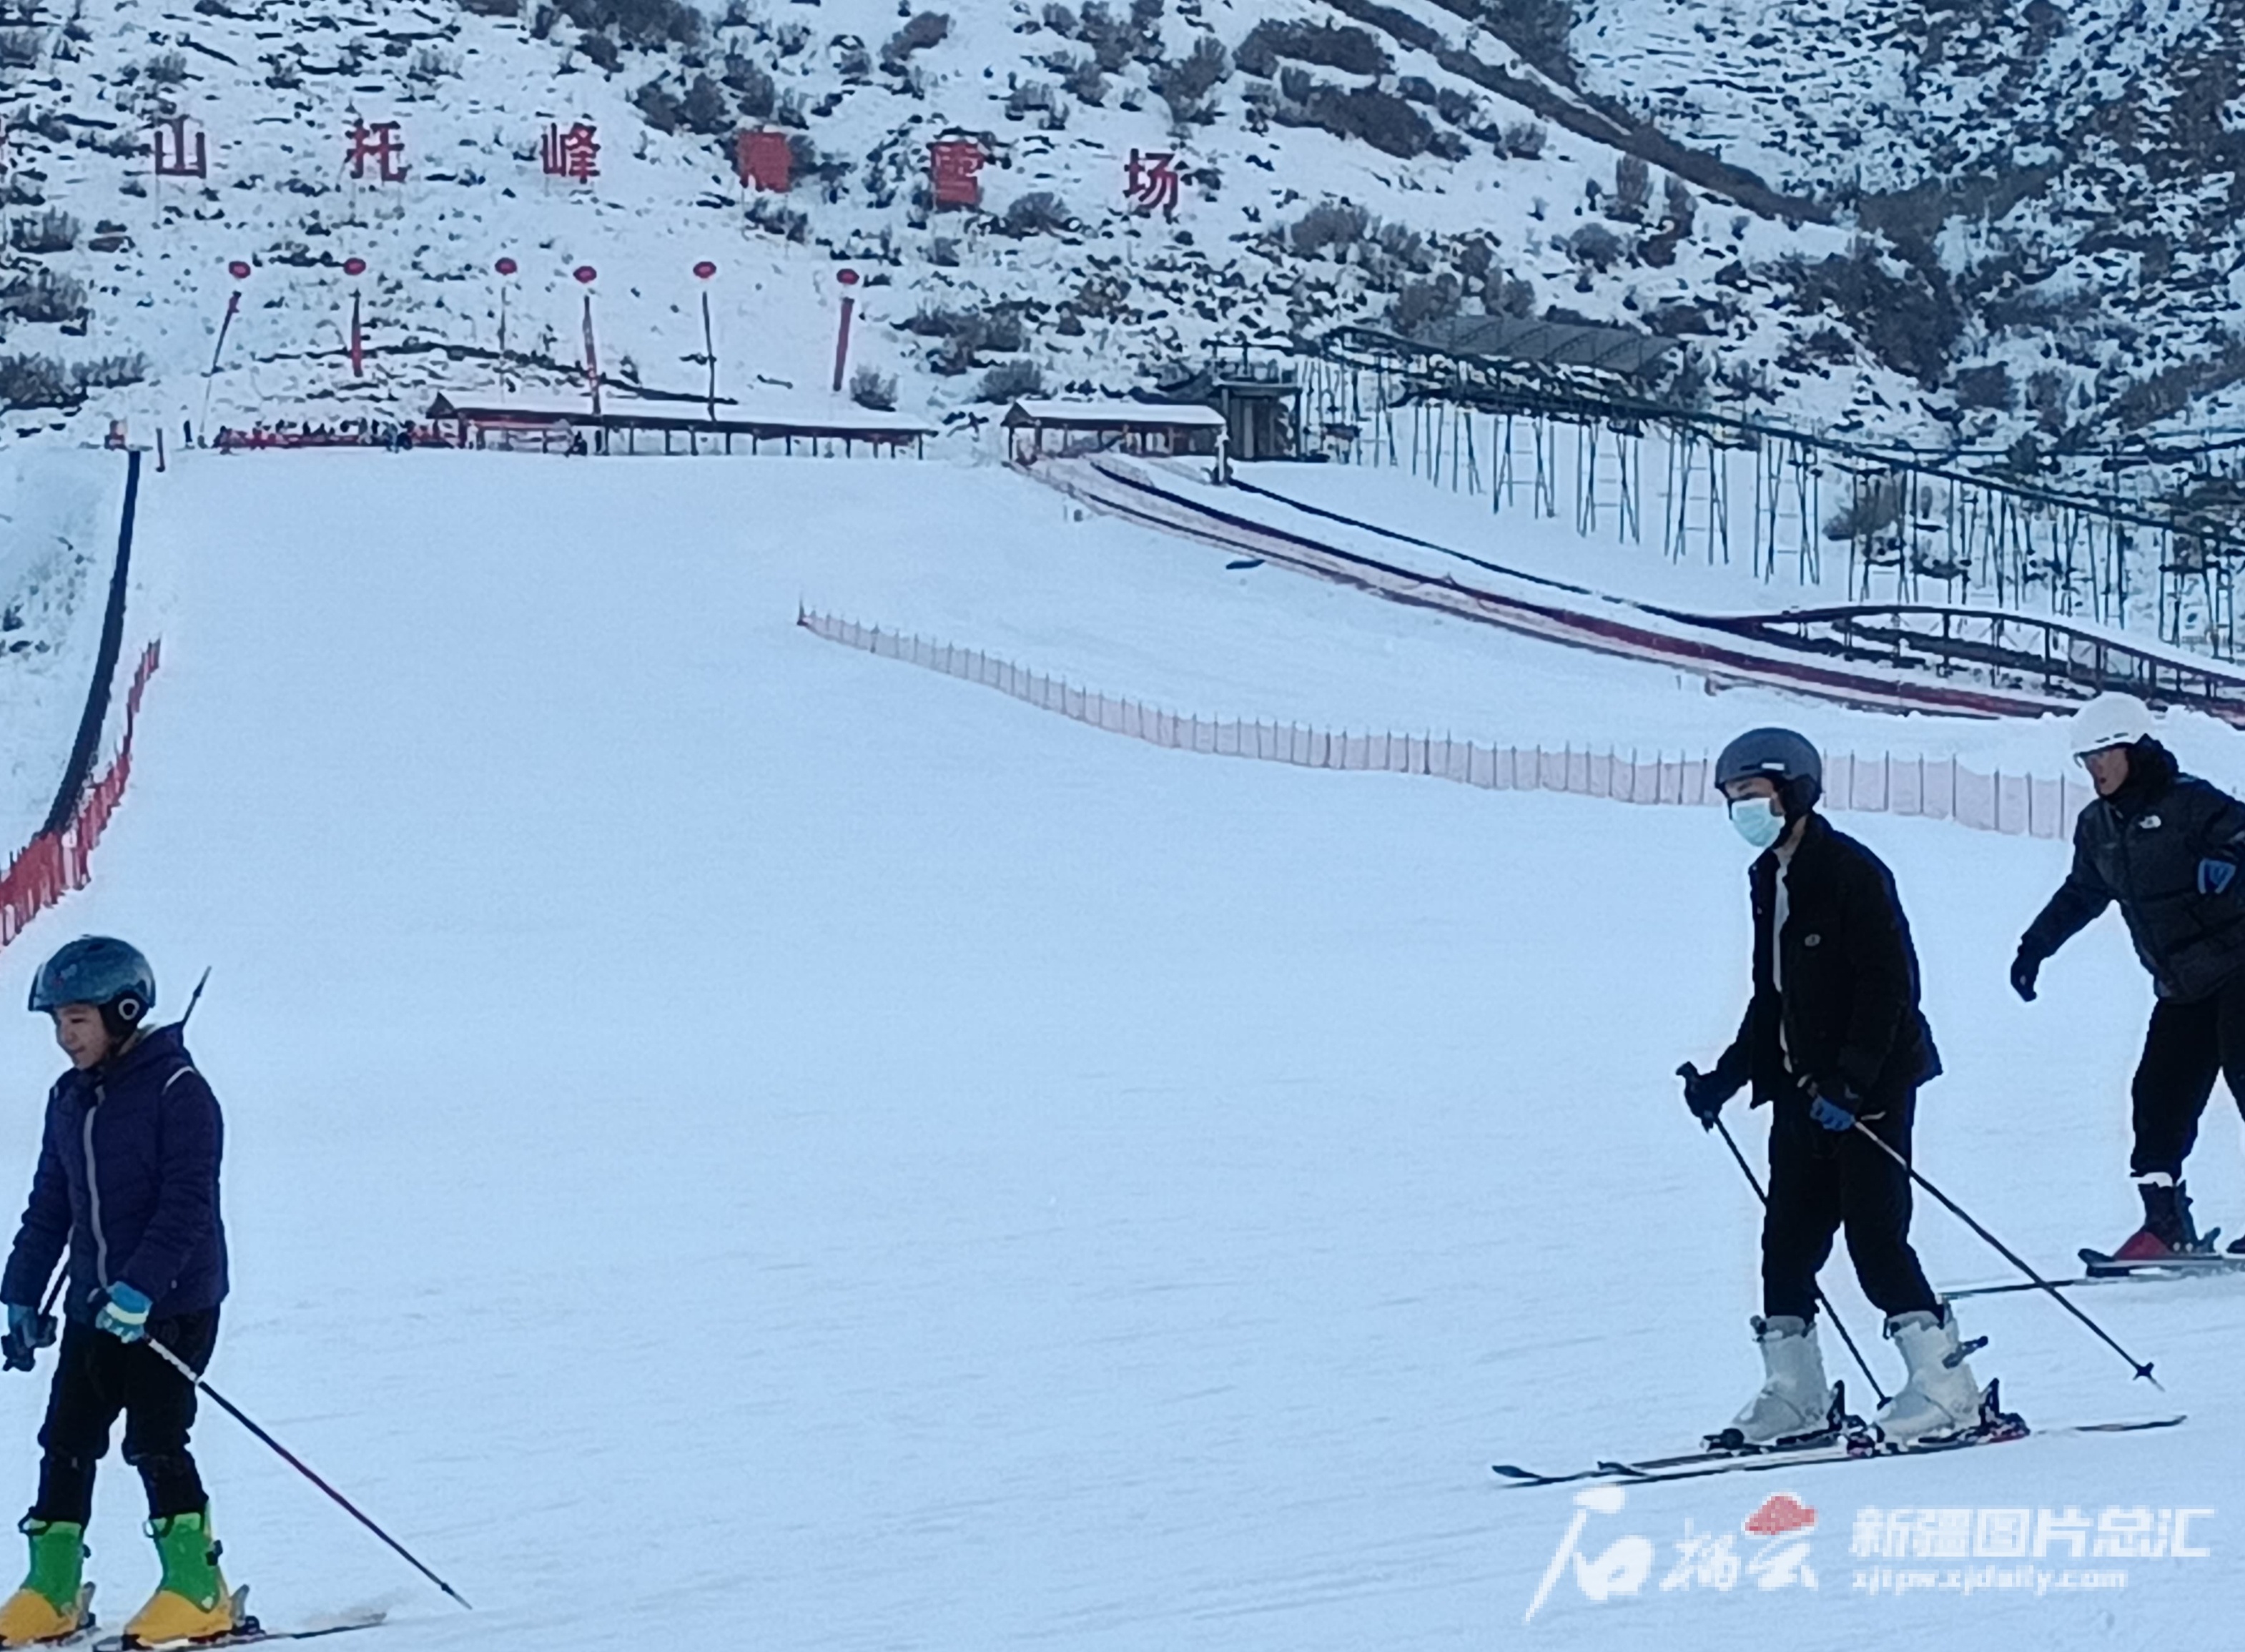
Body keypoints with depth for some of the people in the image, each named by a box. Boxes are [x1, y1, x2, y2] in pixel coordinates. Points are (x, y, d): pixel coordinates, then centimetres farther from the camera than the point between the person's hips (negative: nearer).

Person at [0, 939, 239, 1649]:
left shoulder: (177, 1091, -13)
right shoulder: (69, 1099, 10)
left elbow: (187, 1204, -19)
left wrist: (141, 1288, -26)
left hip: (173, 1302, -7)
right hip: (94, 1304, 7)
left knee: (155, 1441, -9)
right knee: (66, 1439, 6)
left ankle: (197, 1591, 0)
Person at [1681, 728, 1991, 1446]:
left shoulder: (1851, 871, -13)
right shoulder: (1768, 880, 13)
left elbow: (1890, 984, -18)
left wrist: (1851, 1082, -23)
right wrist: (1727, 1076, 11)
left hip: (1871, 1085, -9)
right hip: (1805, 1088, 9)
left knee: (1875, 1237, -9)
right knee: (1788, 1238, 5)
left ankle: (1947, 1388, -3)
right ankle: (1796, 1395, 11)